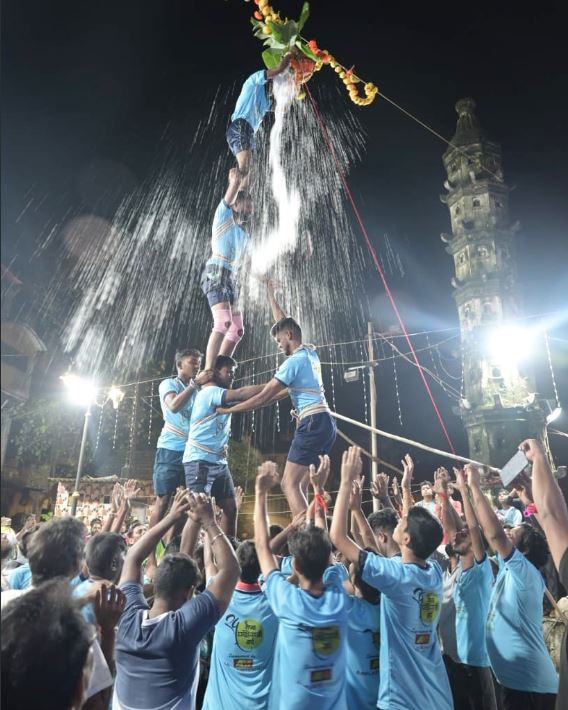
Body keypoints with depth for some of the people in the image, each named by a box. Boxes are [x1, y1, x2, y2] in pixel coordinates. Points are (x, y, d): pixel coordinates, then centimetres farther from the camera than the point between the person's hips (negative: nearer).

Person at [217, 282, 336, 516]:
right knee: (300, 486, 11)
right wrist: (271, 297, 41)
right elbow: (285, 324, 31)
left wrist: (230, 409, 0)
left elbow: (263, 397, -9)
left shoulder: (294, 361, -10)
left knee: (289, 484, -11)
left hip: (312, 423, -9)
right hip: (325, 423, 9)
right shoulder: (310, 352, 15)